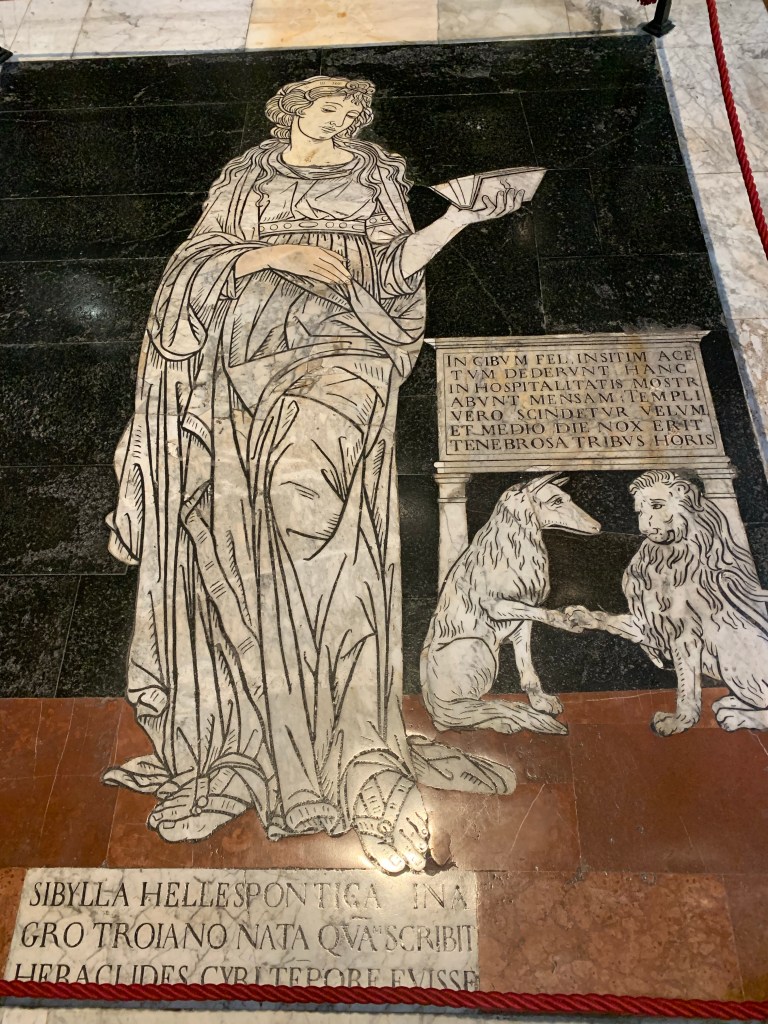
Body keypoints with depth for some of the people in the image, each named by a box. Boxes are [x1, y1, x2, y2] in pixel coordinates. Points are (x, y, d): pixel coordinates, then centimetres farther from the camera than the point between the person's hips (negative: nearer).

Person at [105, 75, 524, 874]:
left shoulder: (376, 177, 23)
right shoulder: (246, 178, 24)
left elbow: (395, 268, 11)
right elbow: (200, 261, 14)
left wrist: (465, 215, -1)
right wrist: (266, 256, -4)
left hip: (341, 343, -2)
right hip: (254, 343, 2)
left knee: (306, 484, -31)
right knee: (242, 528, -14)